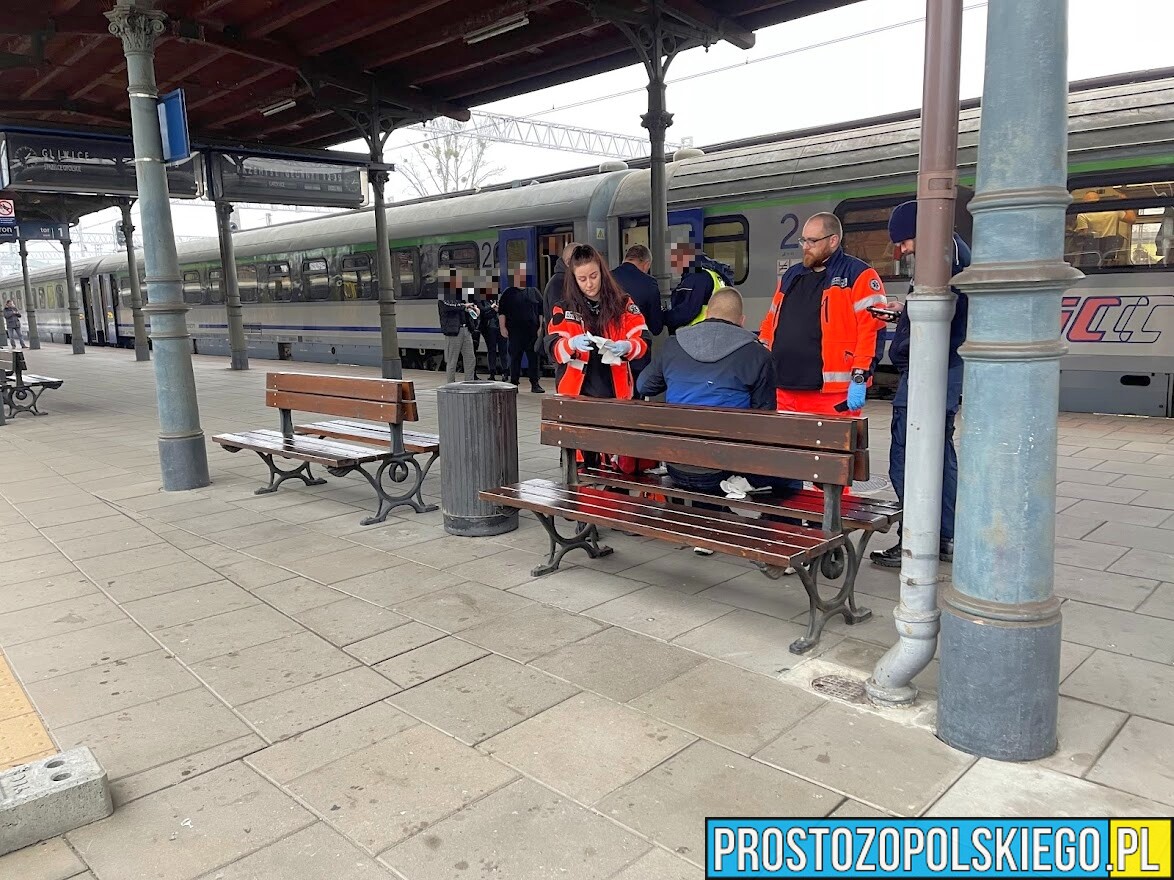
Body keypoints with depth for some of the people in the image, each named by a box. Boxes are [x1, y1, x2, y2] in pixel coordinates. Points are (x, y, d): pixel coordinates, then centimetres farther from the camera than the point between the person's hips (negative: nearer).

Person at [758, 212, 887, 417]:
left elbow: (871, 329, -10)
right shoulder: (791, 275, 21)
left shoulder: (858, 275, -1)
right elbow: (770, 322, 26)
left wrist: (859, 379, -16)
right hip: (783, 391, 7)